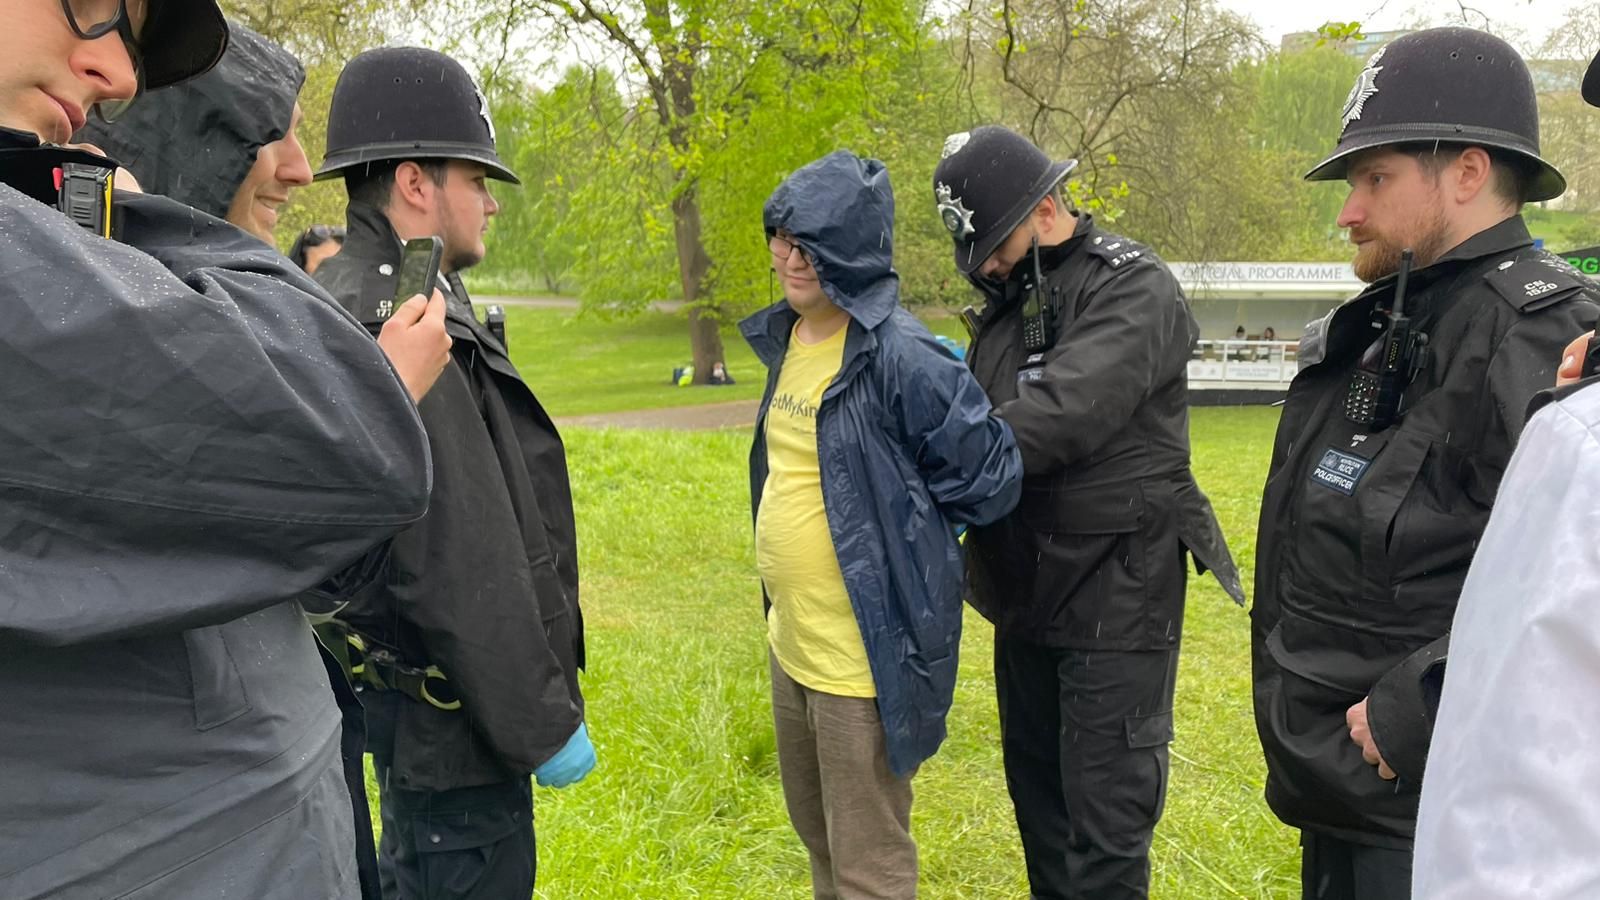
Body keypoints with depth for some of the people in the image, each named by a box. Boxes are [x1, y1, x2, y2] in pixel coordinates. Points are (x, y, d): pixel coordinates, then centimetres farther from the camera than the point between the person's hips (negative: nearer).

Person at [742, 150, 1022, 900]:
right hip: (789, 644, 8)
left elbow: (991, 475, -17)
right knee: (819, 839, 27)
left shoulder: (899, 356, -21)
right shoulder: (786, 336, 4)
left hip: (865, 658, -8)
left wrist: (895, 521, -6)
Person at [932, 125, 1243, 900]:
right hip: (1025, 591, 7)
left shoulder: (1135, 289, -14)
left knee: (1104, 816, 1)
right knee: (1036, 791, 19)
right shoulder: (1004, 302, 10)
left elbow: (1063, 412, -27)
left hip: (1116, 594, -7)